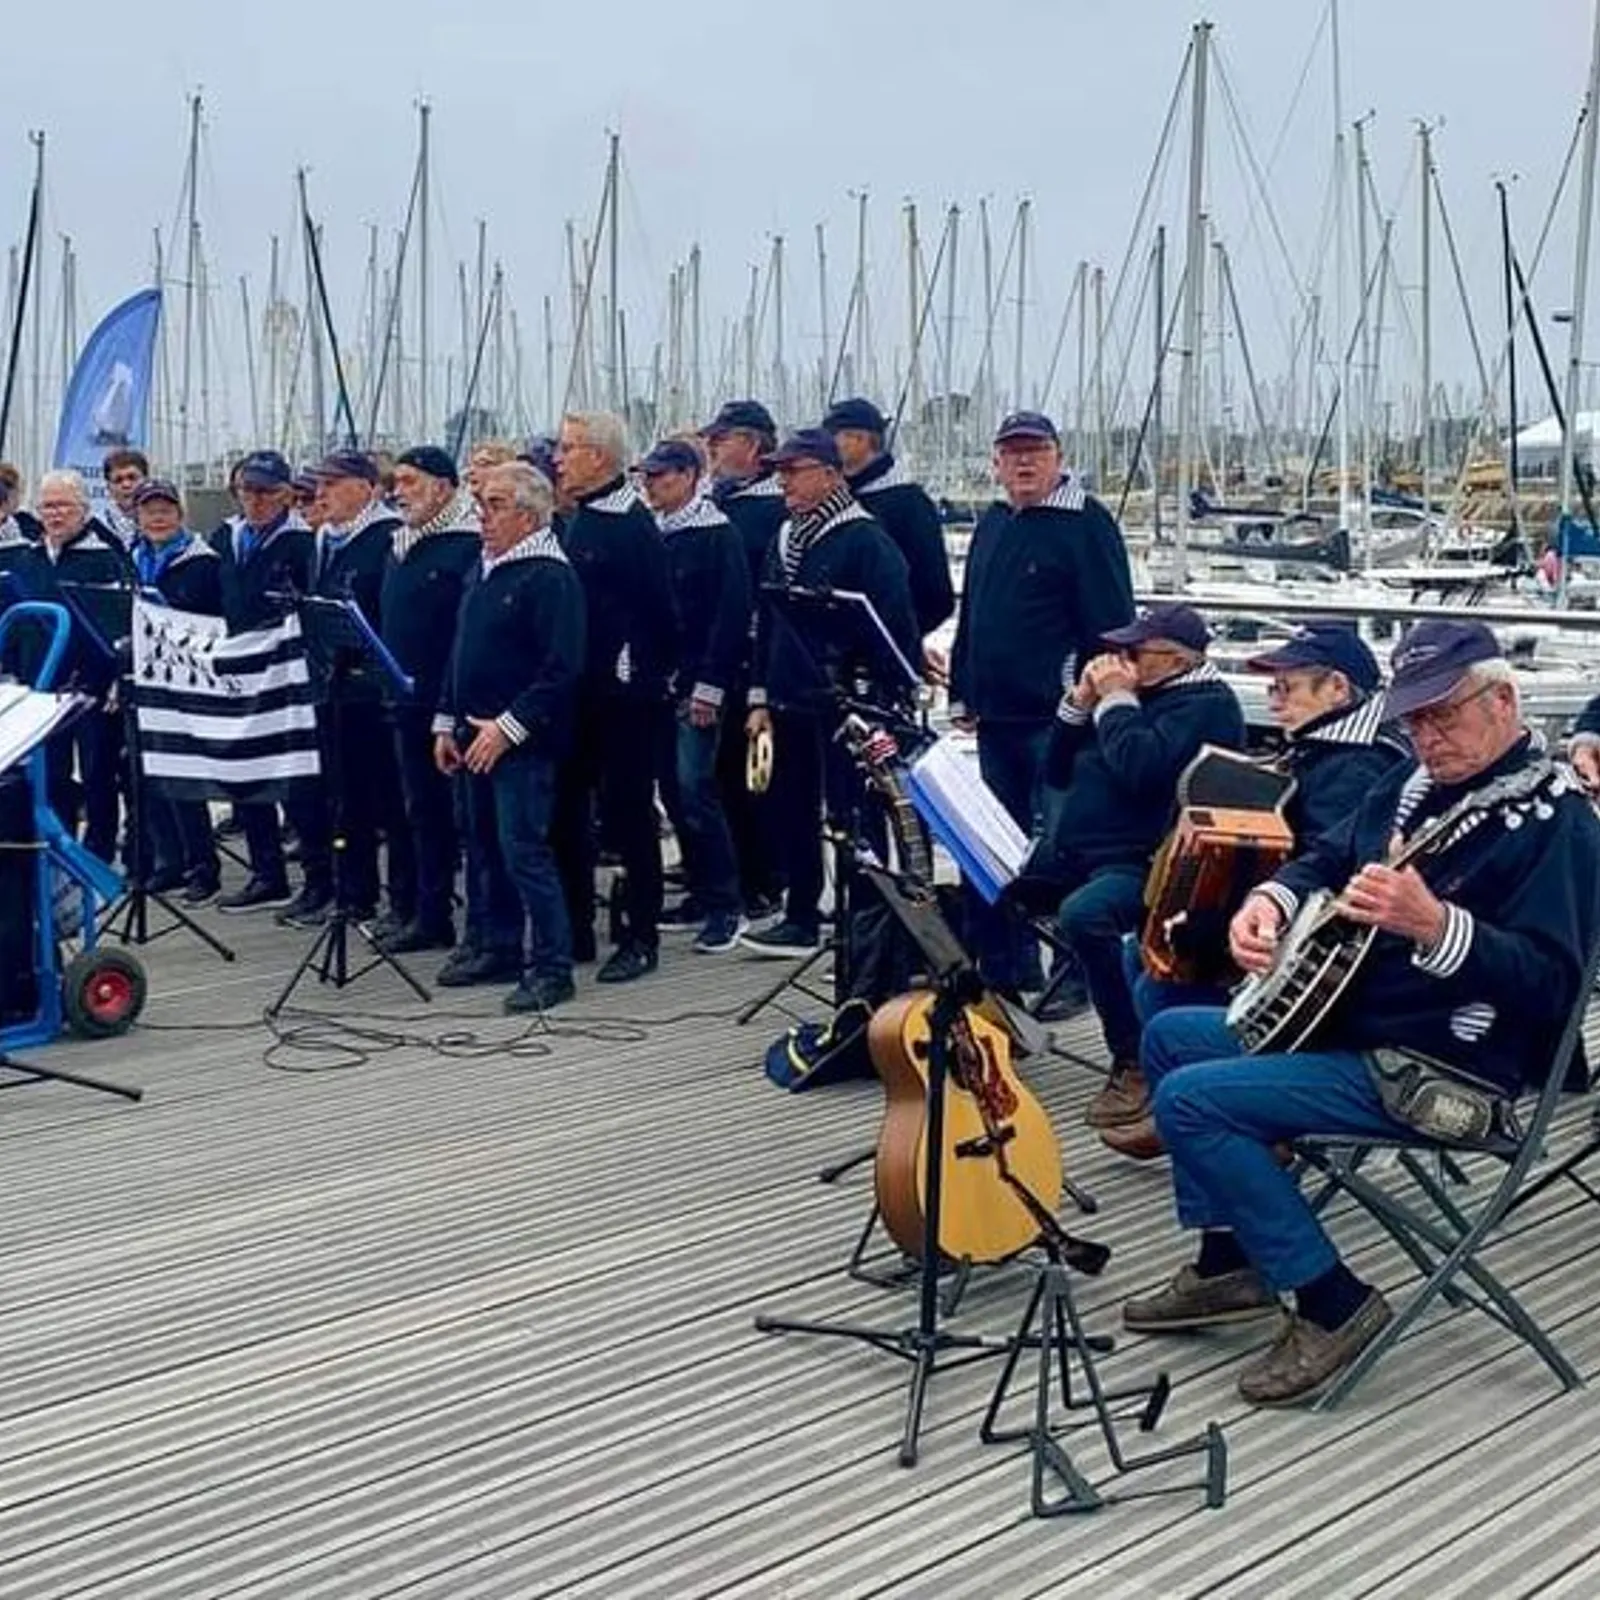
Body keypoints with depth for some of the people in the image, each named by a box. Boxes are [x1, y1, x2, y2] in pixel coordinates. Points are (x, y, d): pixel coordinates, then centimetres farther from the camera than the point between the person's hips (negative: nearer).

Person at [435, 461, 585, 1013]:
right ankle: (497, 948, 26)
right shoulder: (482, 570, 15)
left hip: (522, 742, -9)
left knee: (524, 850, -9)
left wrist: (509, 726, -21)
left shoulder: (550, 577, -13)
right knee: (484, 846, 14)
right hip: (477, 737, 9)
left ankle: (551, 967, -2)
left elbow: (561, 670, -20)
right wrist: (447, 721, 14)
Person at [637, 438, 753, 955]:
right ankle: (700, 892, 20)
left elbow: (732, 614, -14)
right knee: (673, 790, 9)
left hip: (698, 687, -7)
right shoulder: (653, 535, 13)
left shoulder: (718, 535, -9)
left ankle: (725, 907, -6)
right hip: (658, 685, 7)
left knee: (694, 788, -11)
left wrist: (709, 686, -18)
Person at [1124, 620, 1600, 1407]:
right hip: (1346, 1015, 10)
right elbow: (1328, 859, 19)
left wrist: (1432, 925, -41)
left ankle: (1332, 1303, -10)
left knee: (1189, 1099, -19)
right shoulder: (1416, 781, 9)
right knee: (1170, 1037, 16)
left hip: (1439, 1067, -10)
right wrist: (1270, 899, -3)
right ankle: (1228, 1265, 18)